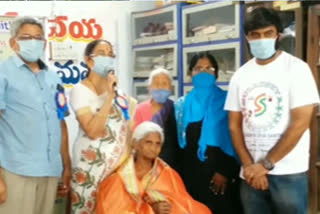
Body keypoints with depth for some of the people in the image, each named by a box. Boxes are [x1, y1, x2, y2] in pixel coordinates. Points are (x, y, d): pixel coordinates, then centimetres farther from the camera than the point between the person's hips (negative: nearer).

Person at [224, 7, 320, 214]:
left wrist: (265, 164, -12)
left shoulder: (296, 68, -6)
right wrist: (249, 165, -6)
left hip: (288, 173, -3)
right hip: (251, 172, 4)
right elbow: (235, 125, 6)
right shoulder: (240, 75, 6)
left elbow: (300, 123, -12)